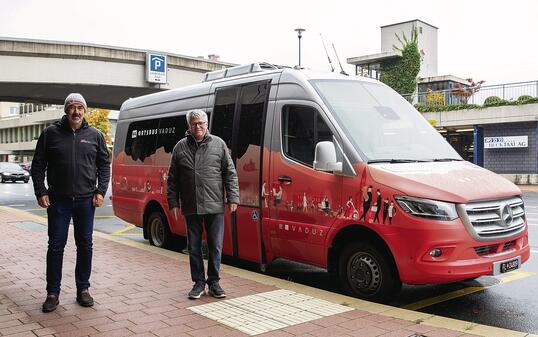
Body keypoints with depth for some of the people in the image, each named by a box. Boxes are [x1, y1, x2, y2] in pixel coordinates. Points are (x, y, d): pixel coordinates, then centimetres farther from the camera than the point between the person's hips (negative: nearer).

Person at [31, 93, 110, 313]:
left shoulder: (94, 136, 5)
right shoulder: (51, 133, 2)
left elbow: (104, 165, 9)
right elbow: (38, 165, 4)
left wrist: (100, 191, -1)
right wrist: (40, 192, -4)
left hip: (86, 200, 1)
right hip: (58, 200, -1)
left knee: (85, 245, 8)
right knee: (56, 246, 4)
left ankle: (83, 289, 20)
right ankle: (53, 293, 13)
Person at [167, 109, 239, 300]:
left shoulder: (218, 144, 4)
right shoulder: (180, 147, 7)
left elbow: (230, 173, 3)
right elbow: (172, 179, 9)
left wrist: (233, 198, -4)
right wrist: (173, 202, 3)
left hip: (215, 206, -1)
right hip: (191, 208, 1)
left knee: (215, 247, 5)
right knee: (194, 247, 8)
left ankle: (214, 282, 19)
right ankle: (199, 282, 21)